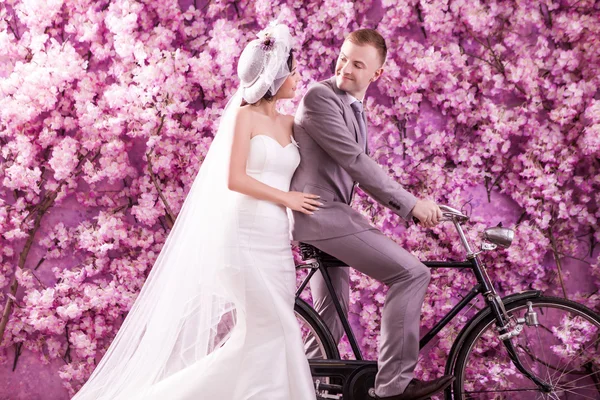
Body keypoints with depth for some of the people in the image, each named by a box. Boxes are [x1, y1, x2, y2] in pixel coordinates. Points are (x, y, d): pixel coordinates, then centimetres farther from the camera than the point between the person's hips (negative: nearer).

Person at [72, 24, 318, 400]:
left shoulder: (289, 122, 14)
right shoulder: (244, 115, -5)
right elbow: (235, 179, -13)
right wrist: (285, 197, -8)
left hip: (276, 239, 7)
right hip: (247, 235, -7)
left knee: (276, 334, 3)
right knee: (265, 334, -10)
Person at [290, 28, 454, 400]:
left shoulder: (356, 109, 18)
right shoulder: (319, 96, -12)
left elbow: (364, 169, 21)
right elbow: (353, 160, -20)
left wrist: (414, 205, 10)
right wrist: (411, 203, -19)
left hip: (329, 213, 10)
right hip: (319, 211, -10)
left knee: (332, 323, 18)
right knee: (411, 272, -17)